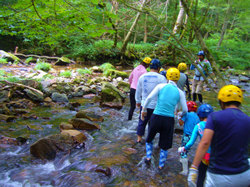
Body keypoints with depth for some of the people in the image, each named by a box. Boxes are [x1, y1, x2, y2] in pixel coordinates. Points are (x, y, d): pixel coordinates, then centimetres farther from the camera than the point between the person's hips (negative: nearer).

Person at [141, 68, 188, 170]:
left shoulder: (161, 86, -3)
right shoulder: (180, 92, 2)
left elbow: (149, 98, -13)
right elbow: (185, 109, 5)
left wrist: (144, 110, 0)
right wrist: (181, 115, 26)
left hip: (156, 117, -1)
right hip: (169, 120, 1)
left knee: (149, 138, 27)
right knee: (165, 144, 19)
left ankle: (148, 157, 23)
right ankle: (161, 165, 31)